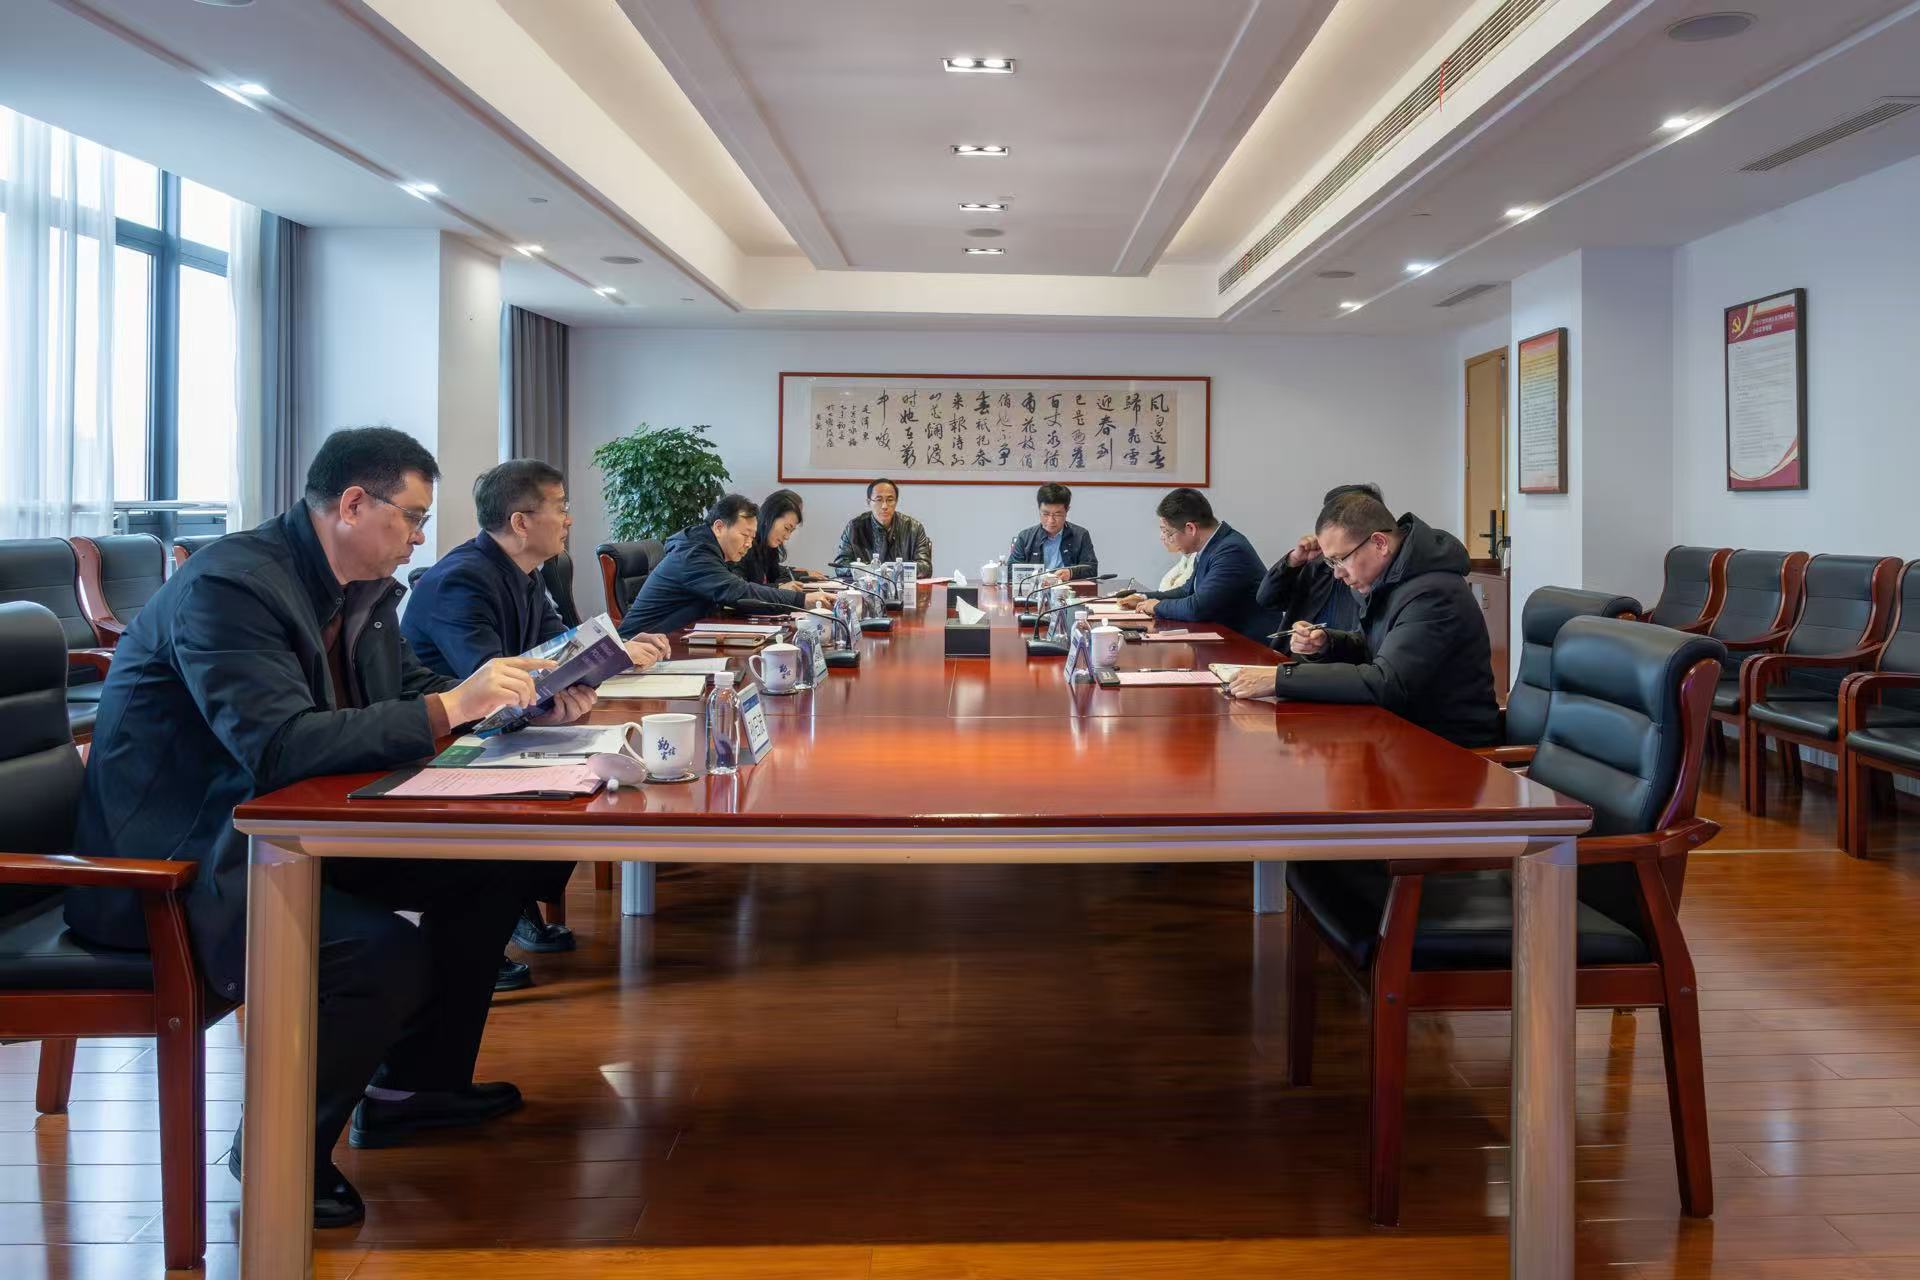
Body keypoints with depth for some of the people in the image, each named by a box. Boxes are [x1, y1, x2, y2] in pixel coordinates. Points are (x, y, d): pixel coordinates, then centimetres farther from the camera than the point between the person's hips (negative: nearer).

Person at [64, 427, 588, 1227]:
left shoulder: (364, 588, 5)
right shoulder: (228, 585, -23)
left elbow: (410, 690, 15)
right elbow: (278, 746, -34)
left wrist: (525, 703, -3)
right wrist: (450, 707, -34)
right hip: (176, 865, -10)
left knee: (493, 865, 3)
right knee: (388, 953, -30)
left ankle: (414, 1085, 18)